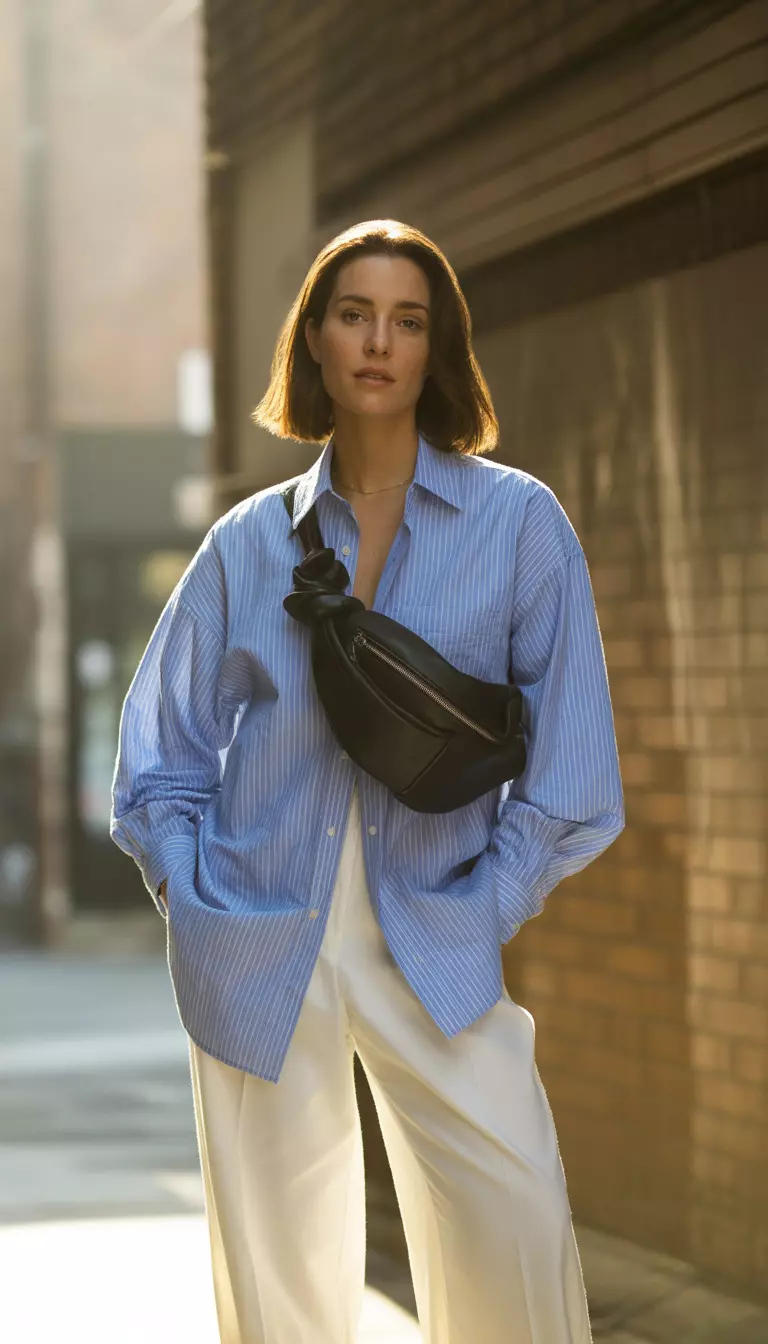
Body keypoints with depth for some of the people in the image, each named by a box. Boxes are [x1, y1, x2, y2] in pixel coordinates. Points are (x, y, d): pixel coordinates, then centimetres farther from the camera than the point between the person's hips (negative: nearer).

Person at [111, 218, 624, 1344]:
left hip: (435, 943, -1)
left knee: (514, 1231, -14)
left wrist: (490, 908, -4)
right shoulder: (249, 541, 7)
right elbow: (162, 747, 13)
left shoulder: (519, 522, 1)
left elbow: (567, 757, 1)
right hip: (260, 943, 2)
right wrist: (193, 900, 1)